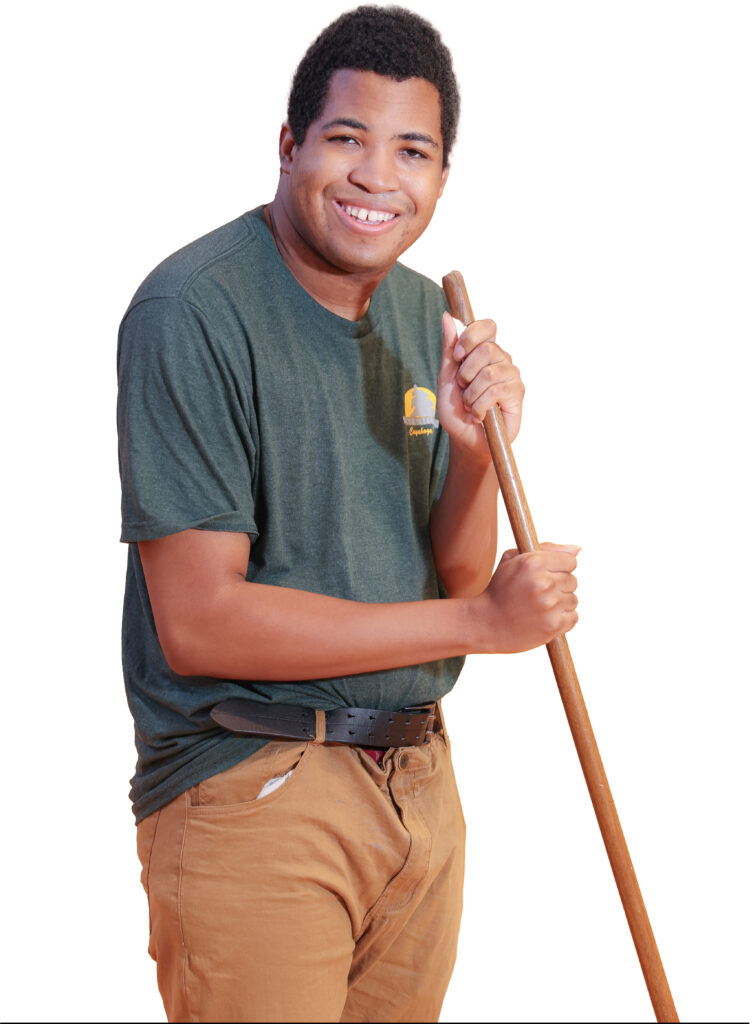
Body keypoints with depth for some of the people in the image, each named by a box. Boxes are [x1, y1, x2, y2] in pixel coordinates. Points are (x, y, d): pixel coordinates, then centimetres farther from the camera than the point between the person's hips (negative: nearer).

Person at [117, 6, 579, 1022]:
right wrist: (479, 623, -16)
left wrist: (474, 443, -11)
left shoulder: (424, 313, 10)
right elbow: (199, 622, -20)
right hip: (250, 786, -7)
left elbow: (459, 577, 10)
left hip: (419, 781, 7)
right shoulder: (192, 311, -15)